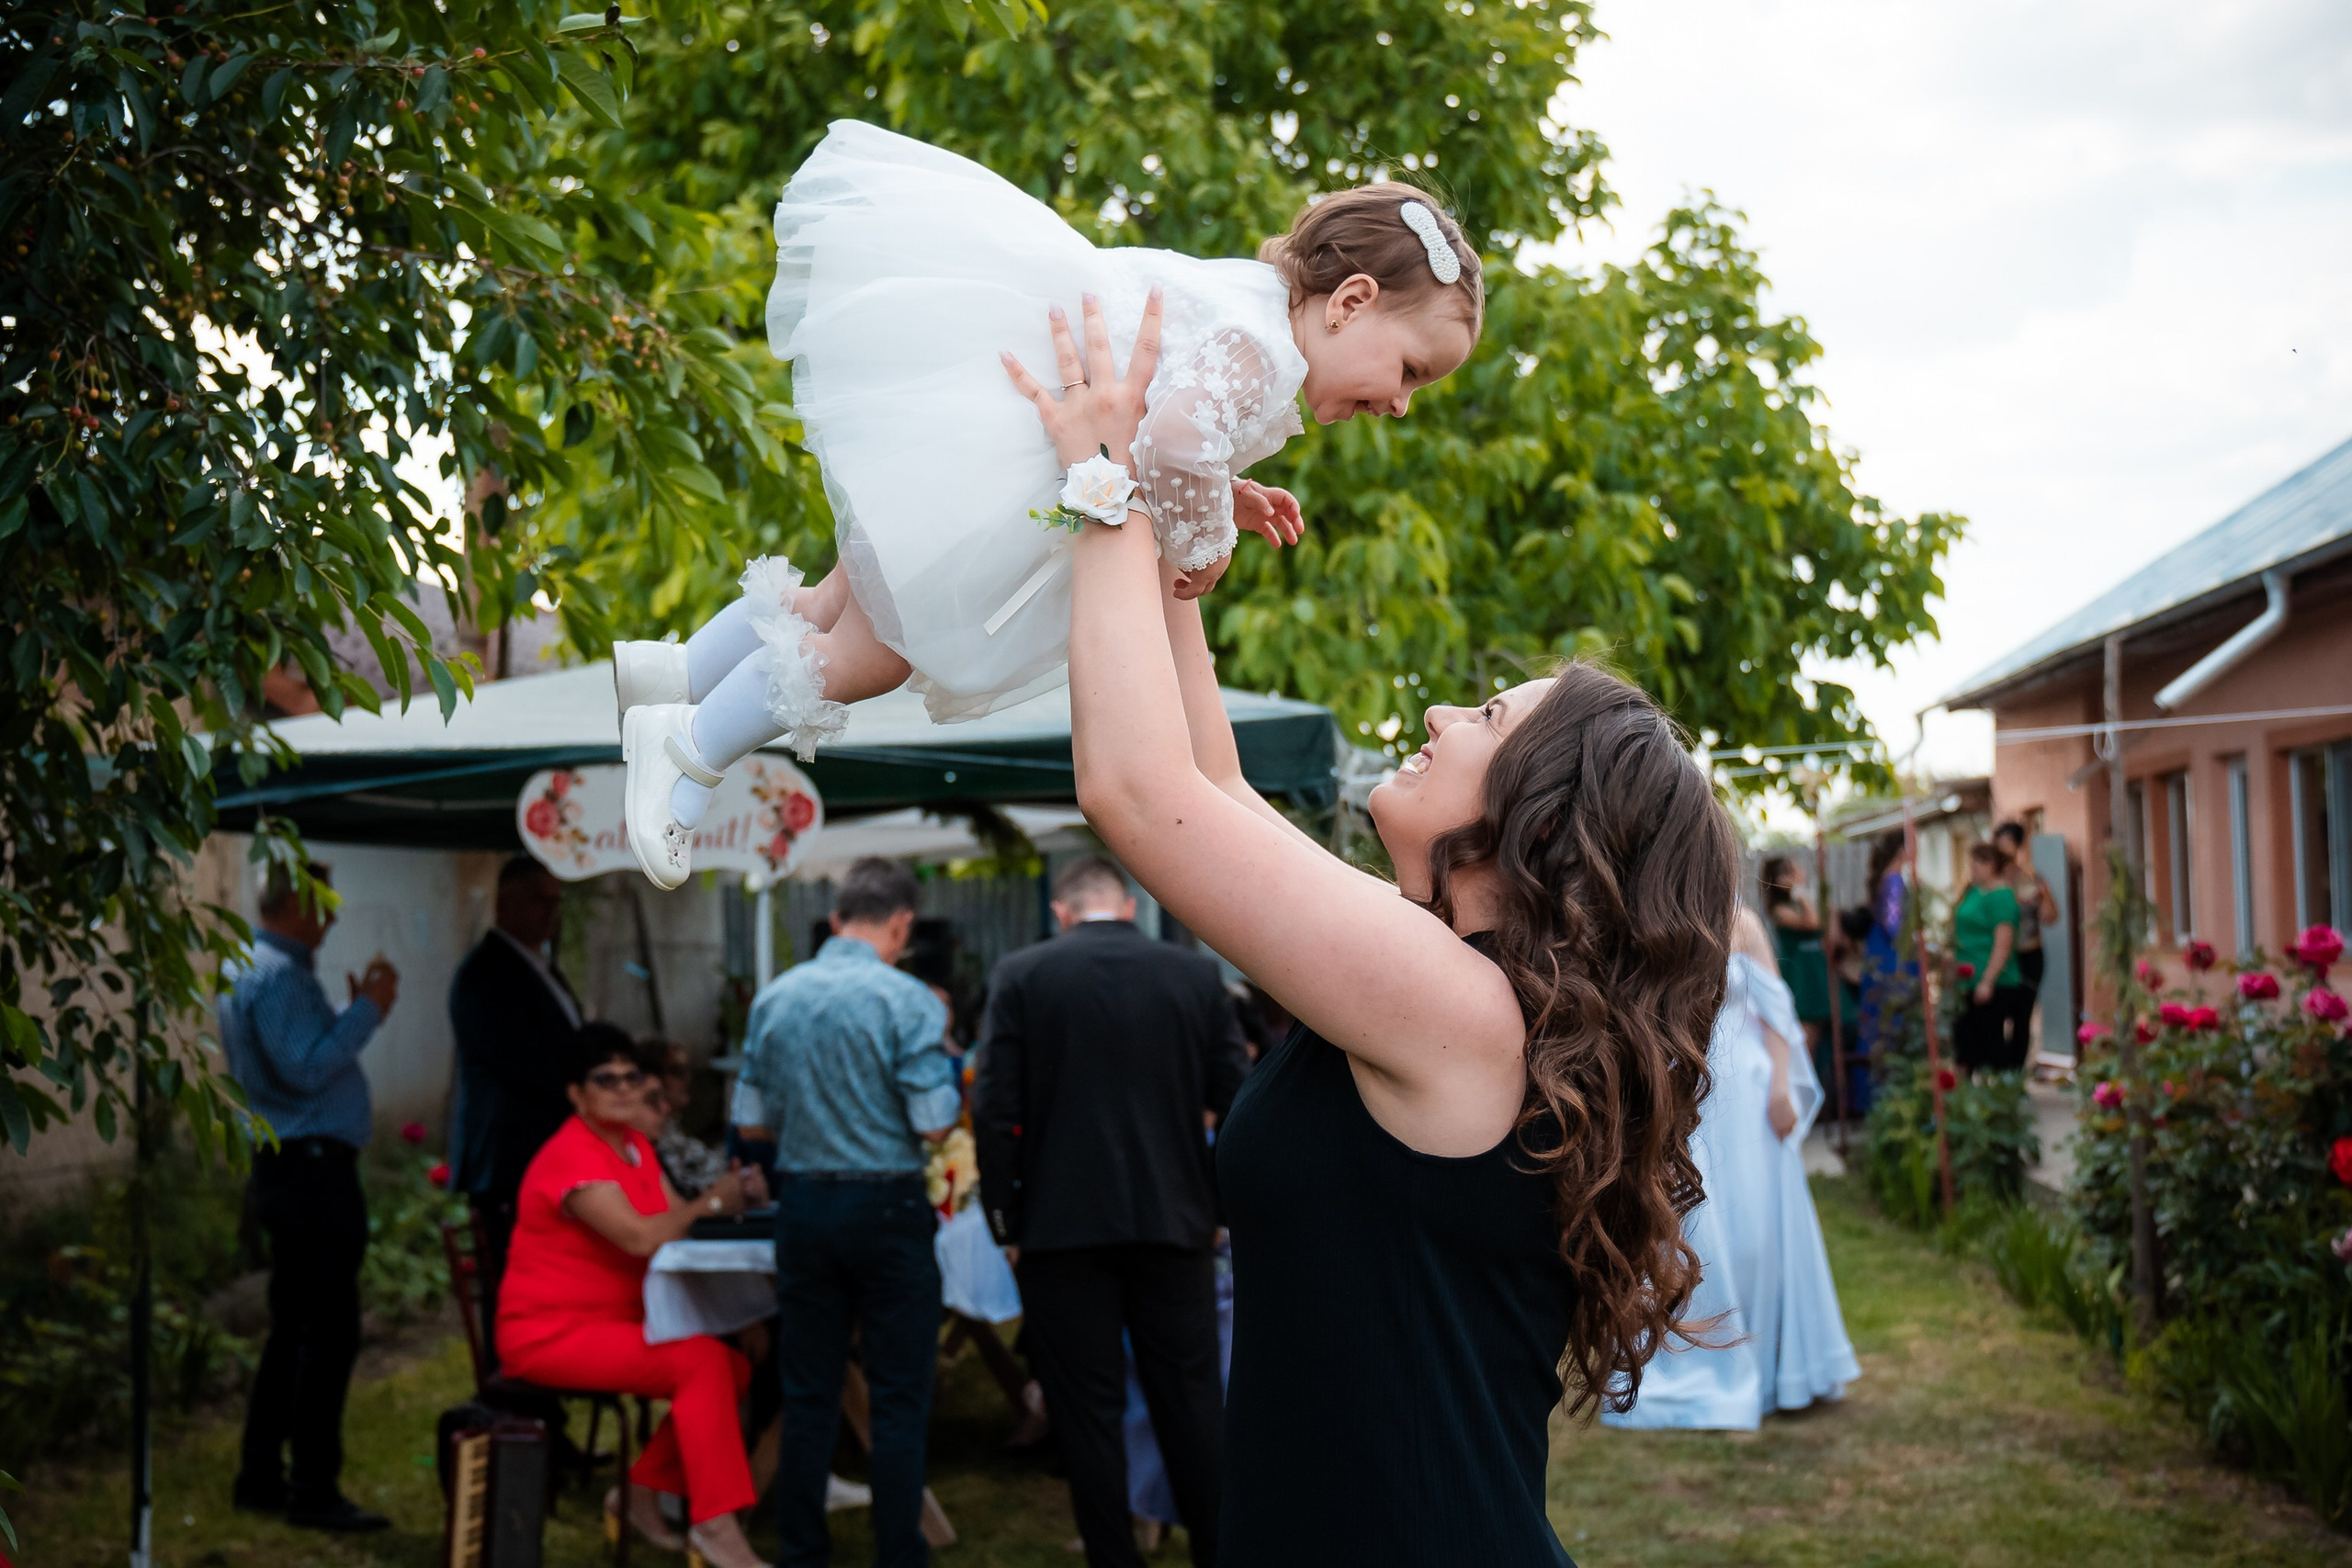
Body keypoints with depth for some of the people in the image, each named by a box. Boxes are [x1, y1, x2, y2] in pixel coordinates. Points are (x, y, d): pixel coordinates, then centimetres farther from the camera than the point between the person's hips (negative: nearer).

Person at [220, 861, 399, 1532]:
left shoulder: (244, 966, 17)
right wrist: (367, 1012, -18)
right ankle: (314, 1490, -5)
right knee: (331, 1332, -8)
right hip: (313, 1169, -11)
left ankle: (260, 1475, 22)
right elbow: (307, 1069, -25)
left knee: (294, 1327, 16)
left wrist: (360, 1008, 15)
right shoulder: (277, 975, -16)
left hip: (286, 1168, 11)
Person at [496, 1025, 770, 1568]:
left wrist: (734, 1192, -17)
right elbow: (641, 1238, -29)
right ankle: (714, 1524, -20)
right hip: (551, 1334, -9)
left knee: (735, 1370, -8)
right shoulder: (572, 1156, -18)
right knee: (702, 1359, -25)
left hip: (613, 1321, 9)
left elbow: (676, 1220, 1)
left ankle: (642, 1492, 8)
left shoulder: (634, 1145, 11)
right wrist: (711, 1203, -19)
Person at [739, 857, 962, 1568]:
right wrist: (948, 1080, 6)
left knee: (808, 1396, 12)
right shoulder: (908, 1001, -13)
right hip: (887, 1207, -4)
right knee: (899, 1400, 3)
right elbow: (935, 1123, -15)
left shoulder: (773, 999, 2)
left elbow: (764, 1114, 8)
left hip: (802, 1206, 4)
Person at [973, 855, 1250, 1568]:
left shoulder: (1020, 975, -2)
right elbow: (1236, 1100, 1)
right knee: (1193, 1405, 9)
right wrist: (1220, 1205, 11)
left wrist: (1007, 1222, 2)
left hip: (1062, 1224, -1)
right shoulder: (1198, 975, 3)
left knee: (1090, 1412, 6)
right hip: (1175, 1222, 2)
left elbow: (995, 1110, -6)